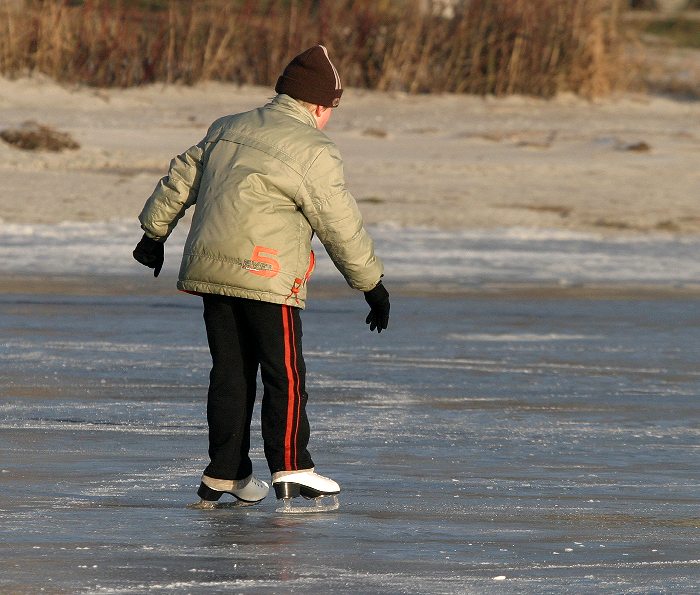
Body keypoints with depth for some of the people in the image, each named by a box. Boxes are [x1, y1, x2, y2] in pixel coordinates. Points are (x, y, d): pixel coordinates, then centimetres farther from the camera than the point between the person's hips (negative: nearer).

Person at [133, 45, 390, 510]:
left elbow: (179, 181, 20)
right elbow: (342, 227, -6)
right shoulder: (314, 152, -7)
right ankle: (291, 468, -8)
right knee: (285, 373, -2)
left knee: (231, 372, 11)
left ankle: (224, 474, 12)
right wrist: (372, 284, 3)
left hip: (210, 270, 7)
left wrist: (155, 232, 33)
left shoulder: (228, 130, 15)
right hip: (266, 276, -7)